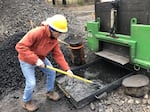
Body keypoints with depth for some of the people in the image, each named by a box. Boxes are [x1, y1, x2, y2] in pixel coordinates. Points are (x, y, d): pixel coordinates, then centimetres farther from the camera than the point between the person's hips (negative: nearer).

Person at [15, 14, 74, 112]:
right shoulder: (36, 33, -35)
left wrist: (67, 69, -19)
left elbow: (58, 55, -10)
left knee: (52, 72, 10)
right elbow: (20, 46, -36)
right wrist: (35, 60, -39)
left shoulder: (55, 39, -12)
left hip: (41, 58, 7)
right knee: (31, 83, -6)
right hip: (26, 60, -6)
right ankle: (27, 101, 24)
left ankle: (50, 91, 35)